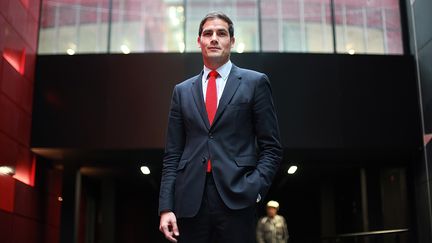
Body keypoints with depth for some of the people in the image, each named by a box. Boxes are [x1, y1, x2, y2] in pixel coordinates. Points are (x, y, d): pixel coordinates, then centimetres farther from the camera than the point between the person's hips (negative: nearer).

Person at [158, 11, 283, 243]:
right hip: (190, 202, 3)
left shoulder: (254, 83, 7)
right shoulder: (182, 91, 15)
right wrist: (166, 207, 2)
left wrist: (254, 187, -11)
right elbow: (172, 154, 11)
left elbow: (271, 147, 4)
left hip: (236, 198, -2)